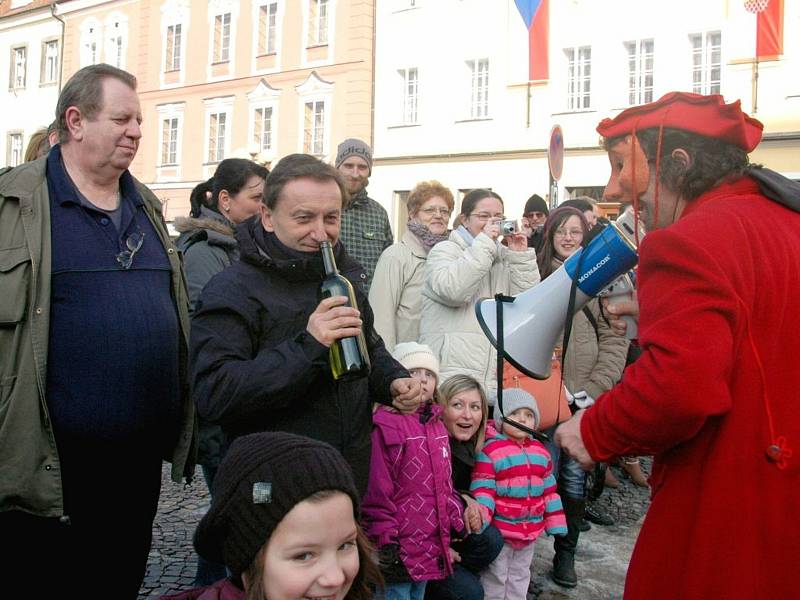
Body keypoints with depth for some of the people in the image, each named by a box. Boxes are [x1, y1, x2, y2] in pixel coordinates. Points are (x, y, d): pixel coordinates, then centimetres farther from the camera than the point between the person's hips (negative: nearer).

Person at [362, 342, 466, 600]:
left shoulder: (437, 426, 12)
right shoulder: (383, 426, -14)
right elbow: (376, 492, -16)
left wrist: (459, 529, 13)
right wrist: (386, 545, -17)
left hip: (430, 548, 8)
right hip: (399, 549, -8)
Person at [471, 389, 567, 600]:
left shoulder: (540, 450, 6)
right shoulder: (490, 450, -13)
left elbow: (549, 489, 12)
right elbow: (482, 488, -16)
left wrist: (555, 523, 11)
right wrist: (481, 515, -29)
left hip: (530, 531, 6)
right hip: (499, 529, -6)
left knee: (520, 575, 20)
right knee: (495, 577, 8)